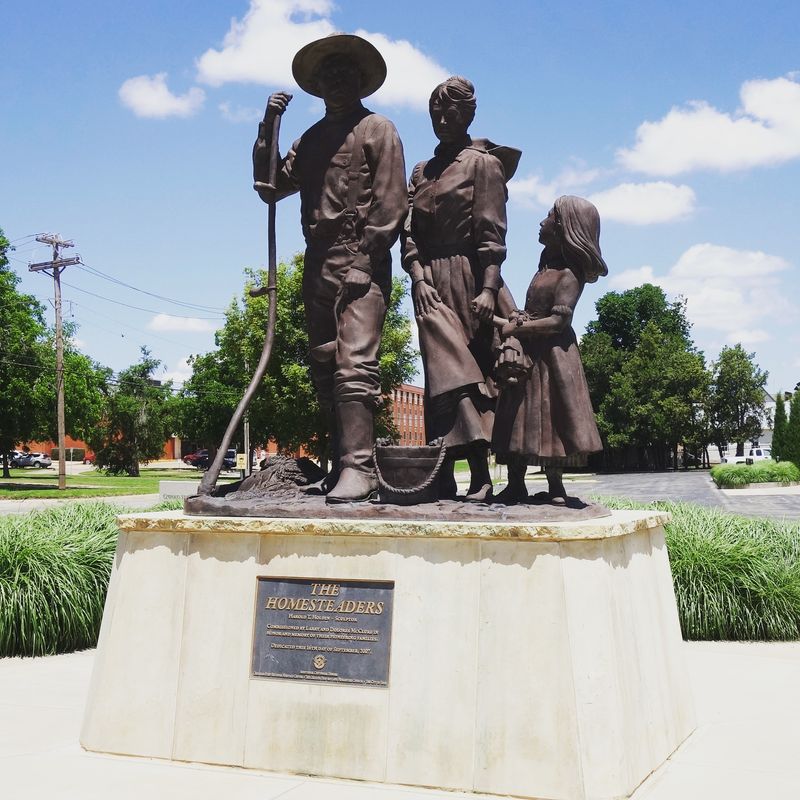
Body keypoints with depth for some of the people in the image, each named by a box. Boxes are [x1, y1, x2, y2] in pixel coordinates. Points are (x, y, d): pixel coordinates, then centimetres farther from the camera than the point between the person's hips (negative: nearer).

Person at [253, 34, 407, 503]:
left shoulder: (377, 129, 6)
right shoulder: (311, 139, 23)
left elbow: (390, 203, -4)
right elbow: (270, 188, 18)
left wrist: (364, 260, -12)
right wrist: (268, 129, 9)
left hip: (361, 266, -7)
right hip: (318, 269, 7)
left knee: (354, 365, -17)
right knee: (325, 369, 4)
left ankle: (358, 467, -20)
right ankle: (343, 464, 9)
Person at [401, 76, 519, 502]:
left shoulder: (483, 163, 4)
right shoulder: (421, 172, 19)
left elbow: (492, 233, -6)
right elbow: (409, 232, 11)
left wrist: (488, 289, -16)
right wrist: (419, 278, -5)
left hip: (470, 279, -4)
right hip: (430, 282, 4)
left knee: (473, 368, -6)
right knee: (444, 368, -5)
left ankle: (480, 474, -7)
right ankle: (444, 475, -7)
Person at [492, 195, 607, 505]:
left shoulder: (568, 275, -14)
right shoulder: (547, 267, 12)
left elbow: (559, 321, -22)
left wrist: (516, 329, -17)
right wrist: (515, 322, -8)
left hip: (550, 356, -9)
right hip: (528, 355, 9)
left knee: (548, 419, -3)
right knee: (519, 418, 8)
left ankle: (555, 487, 6)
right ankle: (515, 485, 14)